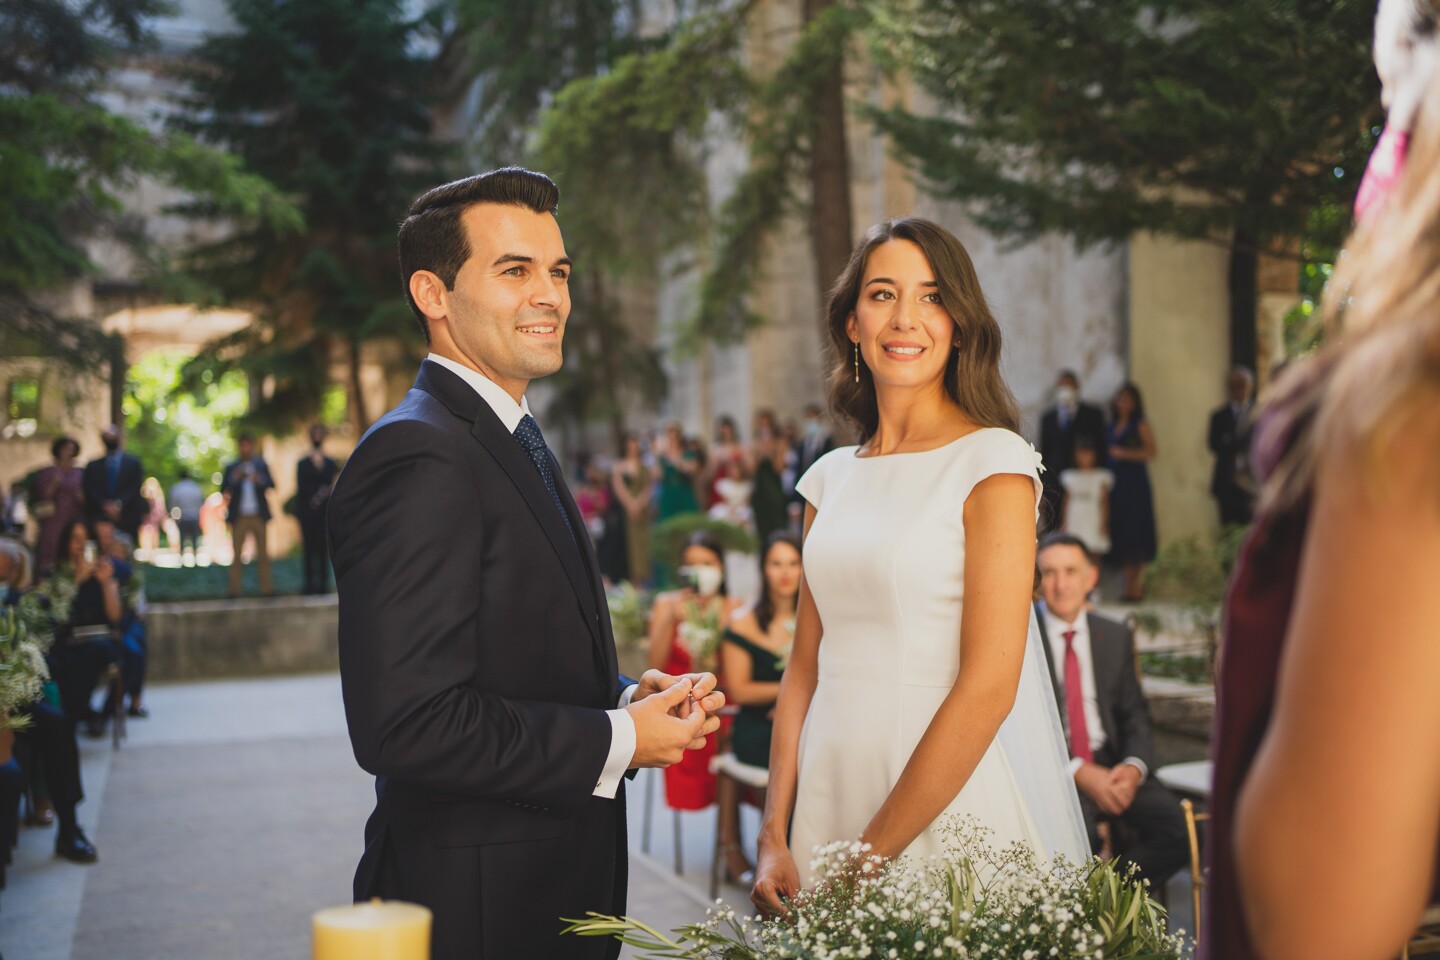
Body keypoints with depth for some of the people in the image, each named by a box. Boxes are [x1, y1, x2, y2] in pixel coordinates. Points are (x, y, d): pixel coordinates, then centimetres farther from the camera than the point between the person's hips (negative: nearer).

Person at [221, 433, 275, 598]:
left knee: (263, 553, -1)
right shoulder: (232, 468, 11)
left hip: (258, 516, 0)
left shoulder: (261, 466, 12)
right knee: (237, 553, -3)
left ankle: (267, 588, 1)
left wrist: (258, 479, -20)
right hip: (239, 516, 0)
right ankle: (234, 590, -3)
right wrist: (234, 478, -16)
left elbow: (271, 485, -1)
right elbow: (224, 490, 1)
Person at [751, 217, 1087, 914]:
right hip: (833, 793, 5)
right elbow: (805, 665, 8)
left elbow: (989, 687, -16)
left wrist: (870, 857, -15)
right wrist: (773, 836, -1)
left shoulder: (994, 461, -10)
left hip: (956, 800, -5)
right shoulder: (831, 477, 7)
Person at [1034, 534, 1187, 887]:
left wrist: (1134, 767, -8)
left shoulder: (1116, 636, 13)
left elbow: (1135, 716, 14)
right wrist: (1078, 772, -17)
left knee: (1179, 826, -19)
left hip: (1109, 765, 5)